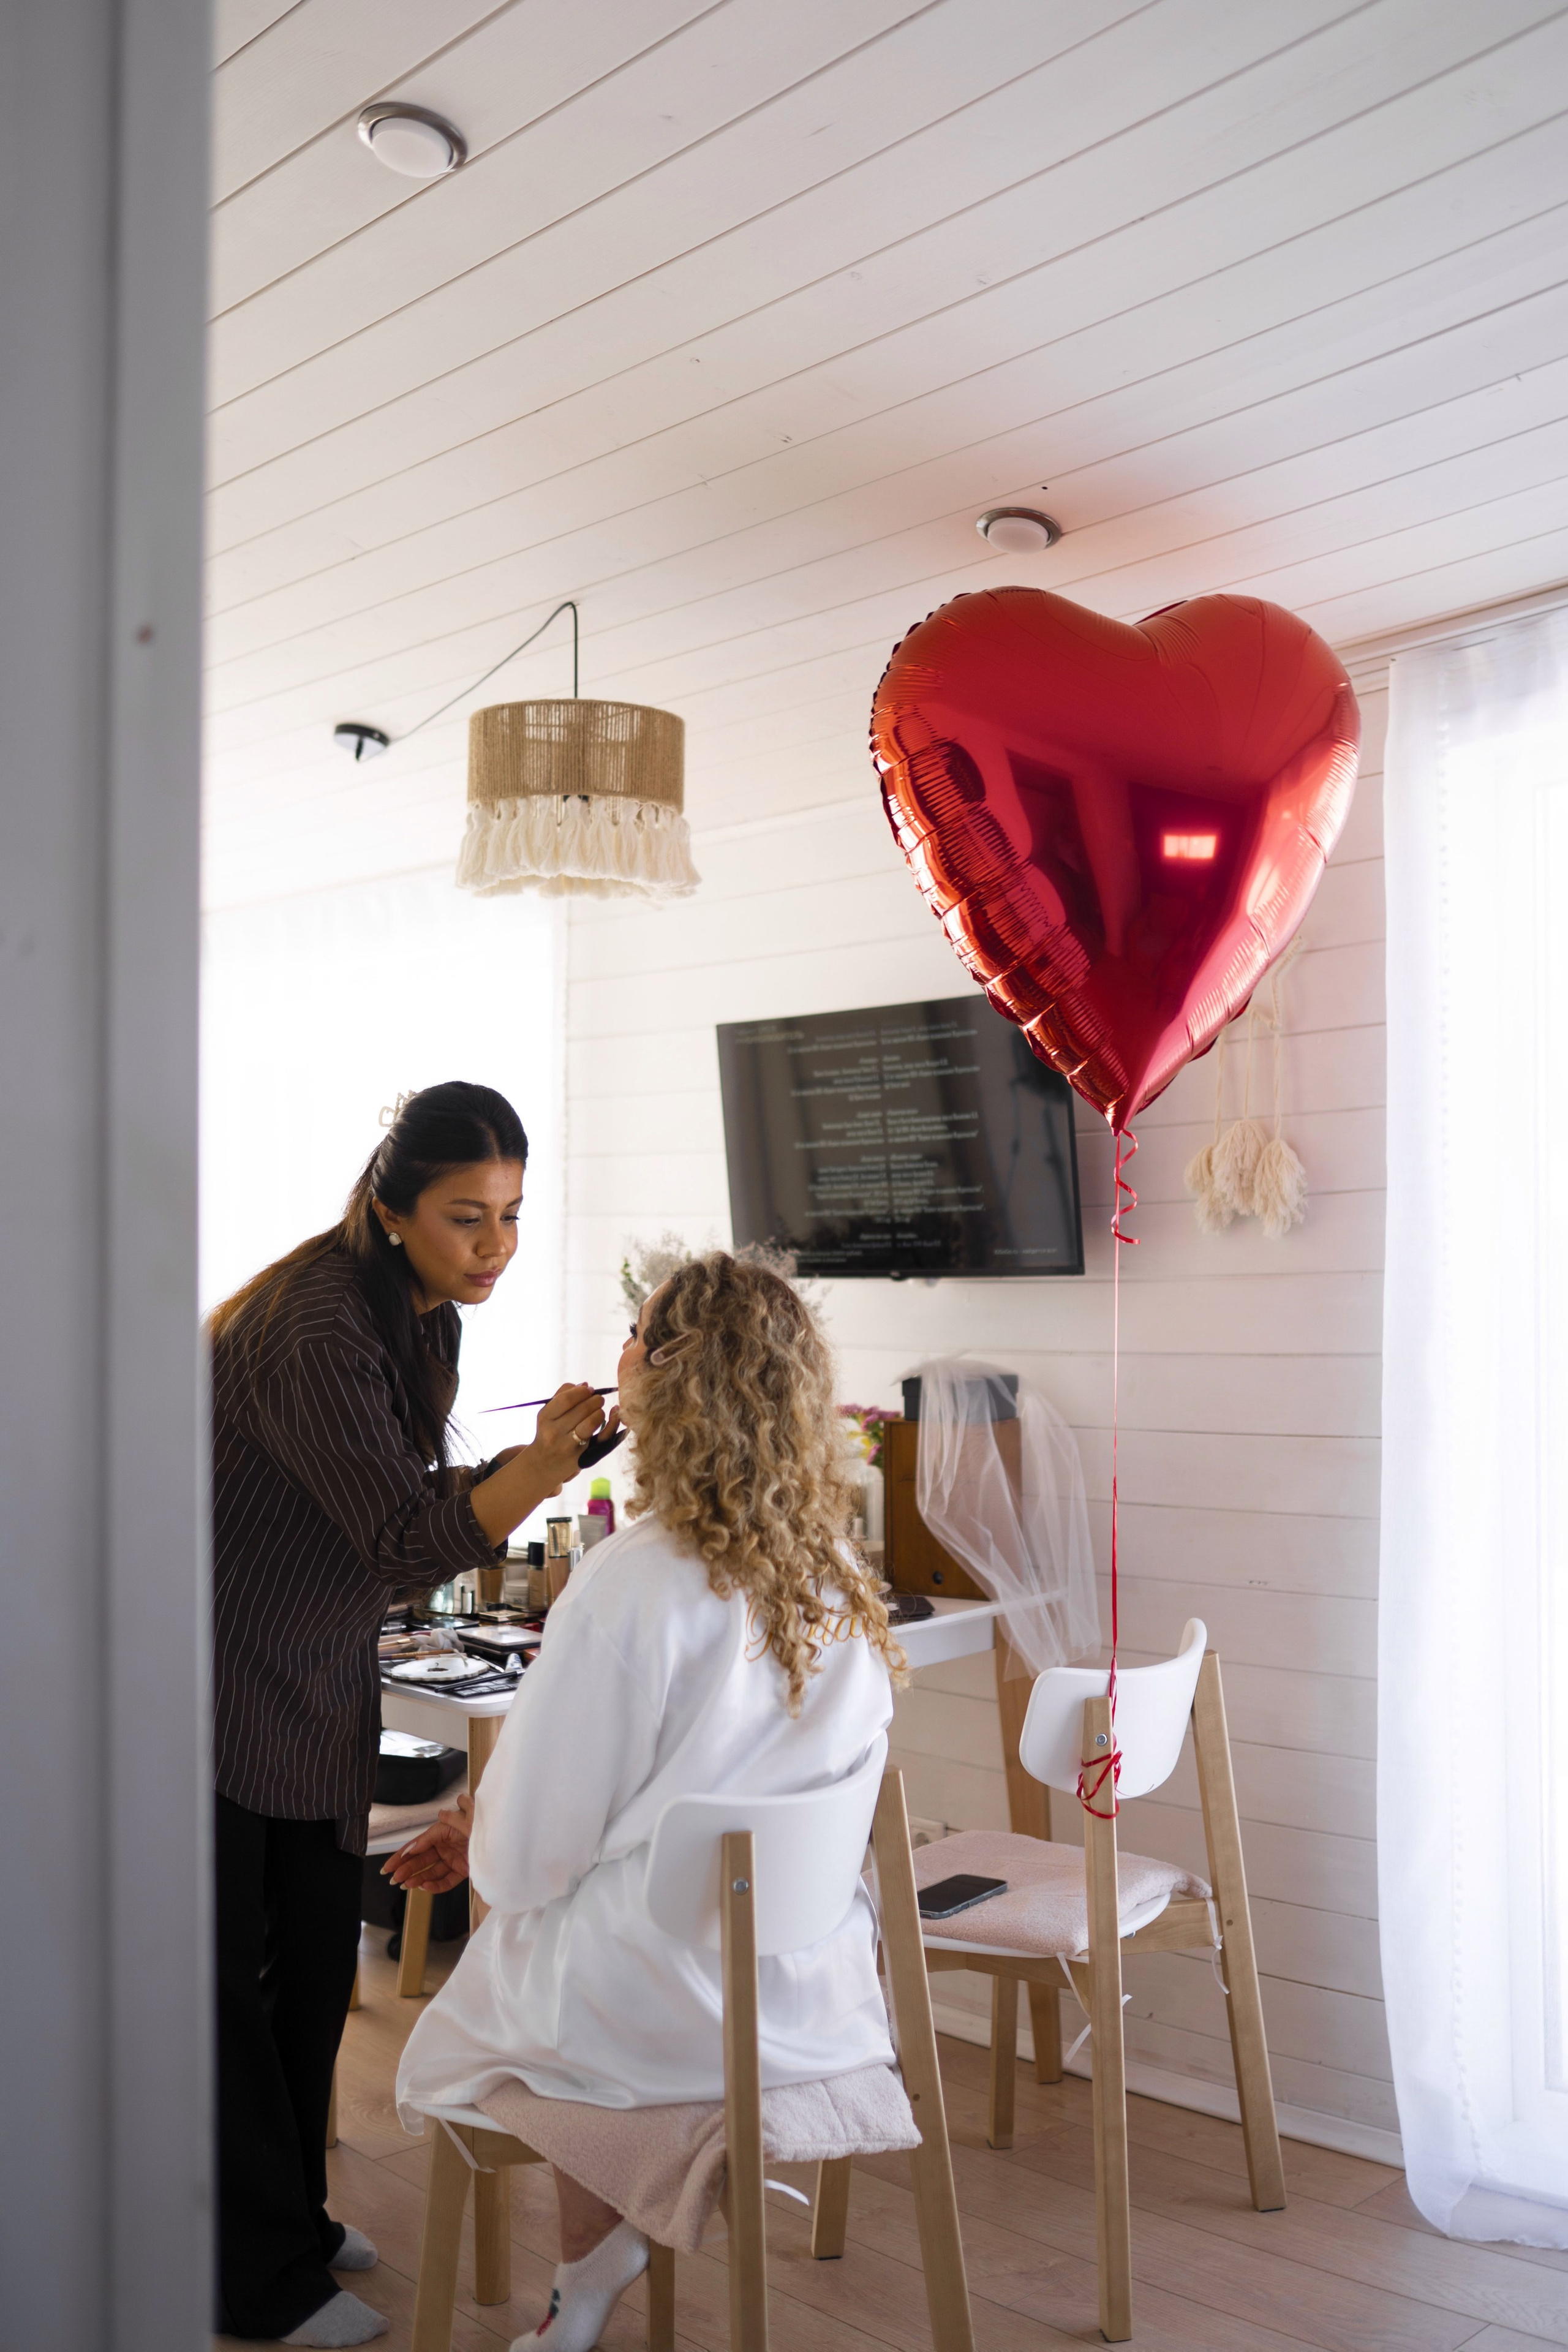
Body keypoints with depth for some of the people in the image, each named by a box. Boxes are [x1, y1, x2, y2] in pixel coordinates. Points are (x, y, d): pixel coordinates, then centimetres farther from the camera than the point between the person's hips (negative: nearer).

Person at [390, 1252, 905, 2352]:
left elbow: (531, 1856, -15)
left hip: (659, 2007, -5)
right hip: (814, 1992, 5)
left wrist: (483, 1844, 9)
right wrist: (492, 1833, 17)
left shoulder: (629, 1586, -24)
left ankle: (595, 2246, 22)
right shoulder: (838, 1574, -4)